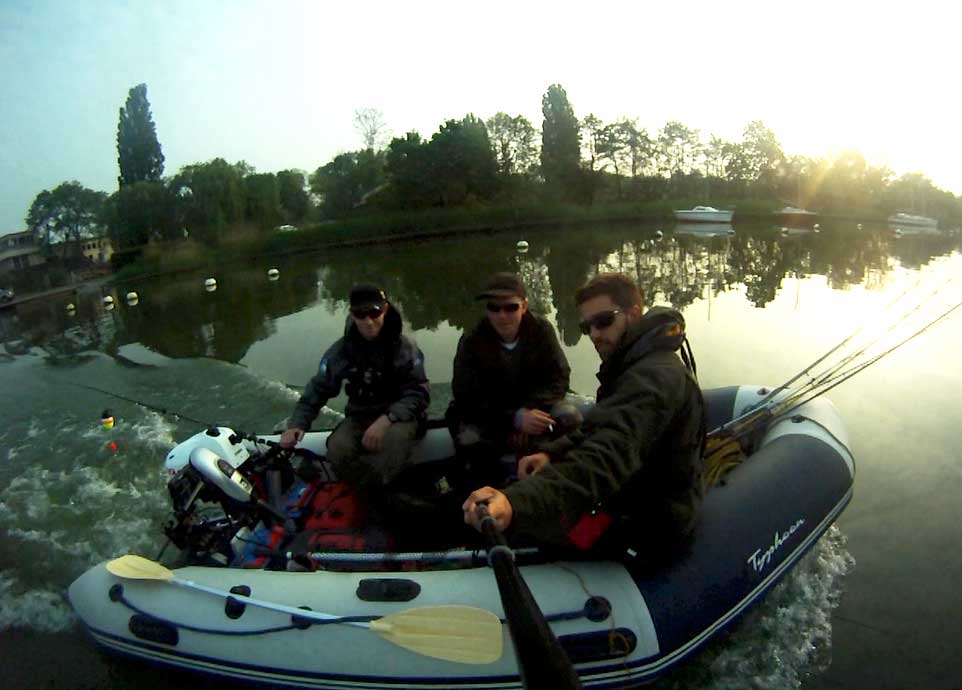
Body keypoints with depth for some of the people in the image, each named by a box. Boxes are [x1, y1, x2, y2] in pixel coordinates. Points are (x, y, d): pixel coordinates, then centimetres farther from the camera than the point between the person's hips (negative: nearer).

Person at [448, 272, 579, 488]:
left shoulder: (542, 329, -11)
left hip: (535, 407, 2)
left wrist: (529, 410, -31)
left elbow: (558, 378, -12)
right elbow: (467, 398, -21)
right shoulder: (471, 342, -16)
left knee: (571, 418, -26)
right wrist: (516, 418, -35)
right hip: (487, 415, -2)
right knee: (468, 438, -33)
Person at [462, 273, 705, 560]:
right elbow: (603, 432, 13)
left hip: (650, 523, -10)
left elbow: (607, 457, -41)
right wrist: (552, 453, -7)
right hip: (640, 496, 10)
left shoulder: (655, 376, -26)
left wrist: (517, 503, -53)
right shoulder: (642, 364, 8)